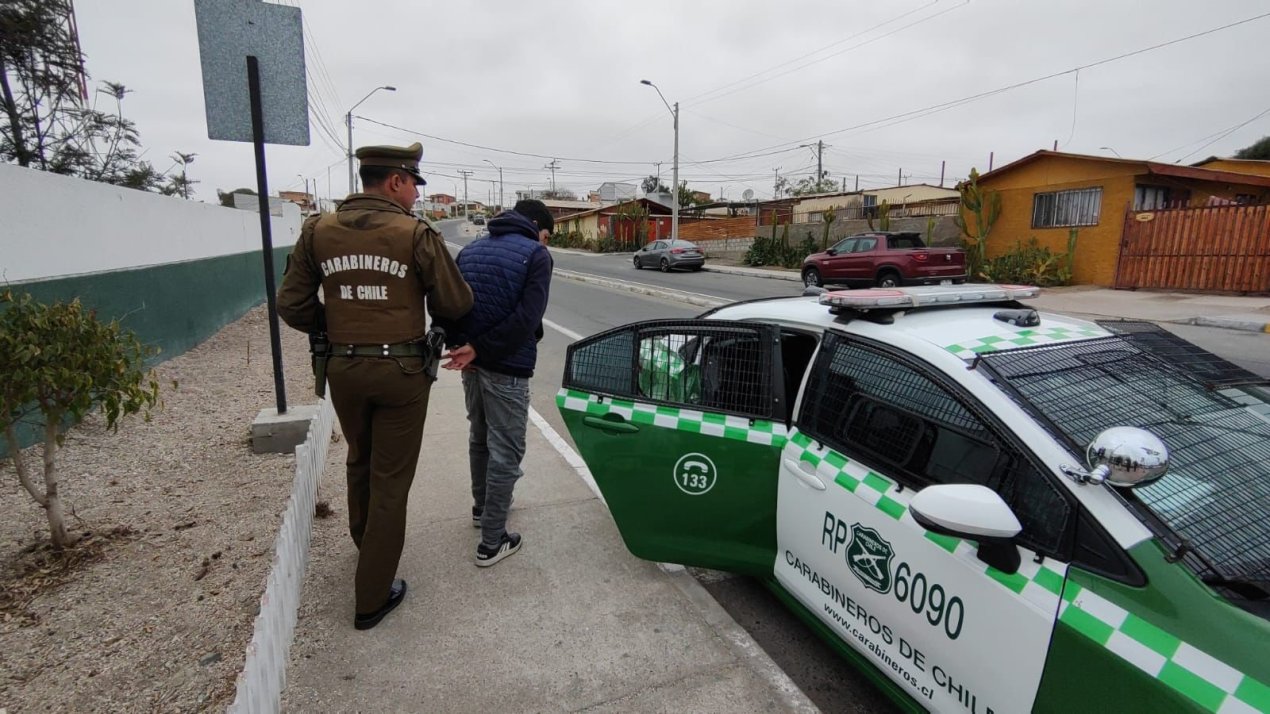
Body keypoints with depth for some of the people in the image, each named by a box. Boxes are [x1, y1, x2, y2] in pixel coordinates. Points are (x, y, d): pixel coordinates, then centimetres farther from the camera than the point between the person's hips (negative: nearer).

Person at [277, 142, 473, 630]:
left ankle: (365, 545, 50)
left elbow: (292, 305, 2)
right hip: (401, 370, -4)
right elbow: (455, 304, -8)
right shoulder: (417, 234, -12)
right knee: (390, 481, 7)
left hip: (343, 369, 5)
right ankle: (372, 597, 17)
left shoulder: (318, 231, 0)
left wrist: (334, 329, 16)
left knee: (359, 462, 27)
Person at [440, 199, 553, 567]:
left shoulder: (470, 250, 12)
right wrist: (479, 349, -15)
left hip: (472, 365, 7)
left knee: (480, 438, 24)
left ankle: (482, 507, 43)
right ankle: (492, 542, 11)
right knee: (505, 451, 3)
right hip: (507, 367, -7)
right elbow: (526, 319, -20)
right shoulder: (536, 254, -9)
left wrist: (460, 344, -7)